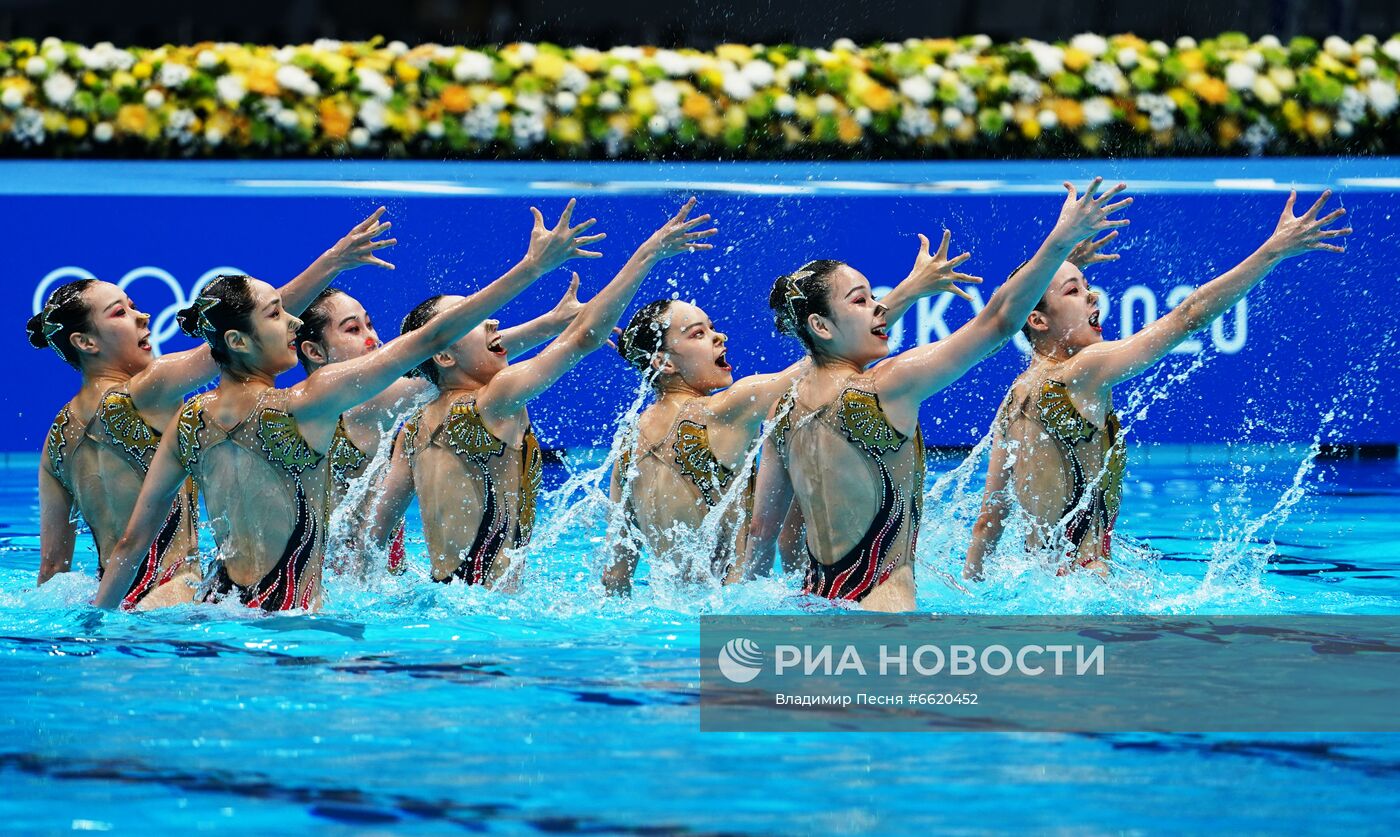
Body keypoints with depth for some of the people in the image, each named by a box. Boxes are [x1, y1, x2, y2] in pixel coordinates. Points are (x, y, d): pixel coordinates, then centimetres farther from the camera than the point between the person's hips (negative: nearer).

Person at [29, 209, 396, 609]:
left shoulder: (58, 438, 12)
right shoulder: (142, 393, -8)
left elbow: (53, 563, 12)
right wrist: (332, 261, -11)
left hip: (106, 601, 8)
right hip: (166, 597, -8)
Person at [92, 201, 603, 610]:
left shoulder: (189, 422, 2)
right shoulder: (304, 406, -14)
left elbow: (133, 541, 5)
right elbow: (431, 339, -11)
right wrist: (534, 266, -7)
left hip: (217, 603, 7)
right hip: (286, 615, -7)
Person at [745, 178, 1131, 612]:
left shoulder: (785, 410, 9)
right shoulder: (887, 388, -11)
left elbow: (762, 531, 14)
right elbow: (999, 321, -12)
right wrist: (1063, 238, -12)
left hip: (815, 598, 8)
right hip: (878, 605, -8)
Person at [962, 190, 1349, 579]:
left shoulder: (1013, 402, 14)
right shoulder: (1082, 372, -11)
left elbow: (990, 517, 16)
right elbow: (1190, 315, -12)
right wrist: (1276, 249, -11)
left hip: (1041, 575, 10)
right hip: (1082, 574, -10)